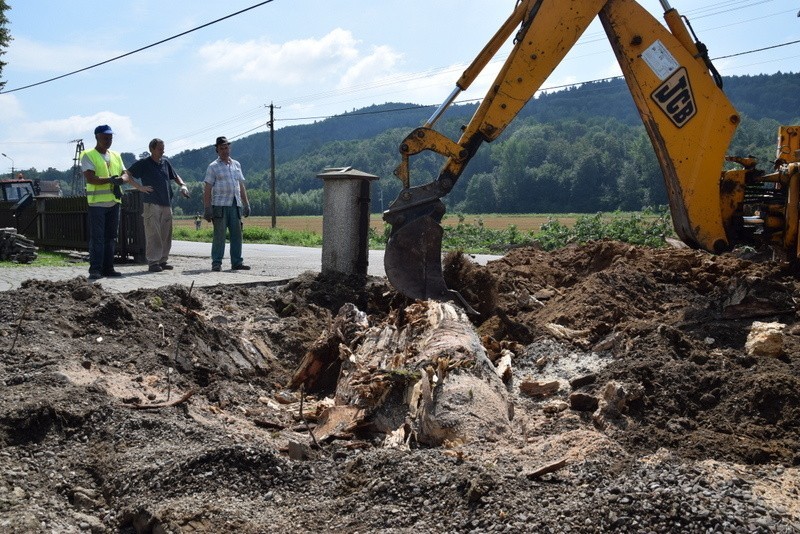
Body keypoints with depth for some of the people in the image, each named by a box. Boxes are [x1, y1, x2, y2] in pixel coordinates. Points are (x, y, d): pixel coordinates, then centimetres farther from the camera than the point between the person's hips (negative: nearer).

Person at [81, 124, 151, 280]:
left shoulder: (116, 156, 17)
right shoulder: (88, 156, -3)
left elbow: (125, 174, 9)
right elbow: (90, 178, -15)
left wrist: (120, 179, -14)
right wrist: (110, 180, -23)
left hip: (114, 201, 7)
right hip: (97, 202, -6)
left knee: (111, 237, 8)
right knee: (97, 237, -8)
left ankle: (108, 268, 14)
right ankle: (95, 269, -8)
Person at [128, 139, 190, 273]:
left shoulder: (165, 162, 14)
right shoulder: (143, 163, -2)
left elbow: (175, 176, 28)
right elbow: (128, 174, -6)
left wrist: (182, 185, 9)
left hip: (167, 204, 6)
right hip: (152, 204, -6)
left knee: (166, 235, 8)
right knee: (153, 235, -8)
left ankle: (163, 260, 16)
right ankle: (152, 262, -5)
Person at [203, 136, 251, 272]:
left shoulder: (236, 165, 18)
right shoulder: (213, 167, 3)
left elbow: (241, 187, 21)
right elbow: (207, 190, -1)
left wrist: (246, 204, 15)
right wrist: (207, 208, -9)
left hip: (235, 205, 5)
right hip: (220, 205, -5)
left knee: (237, 234, 3)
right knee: (219, 235, -6)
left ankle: (237, 262, 8)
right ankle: (216, 263, -2)